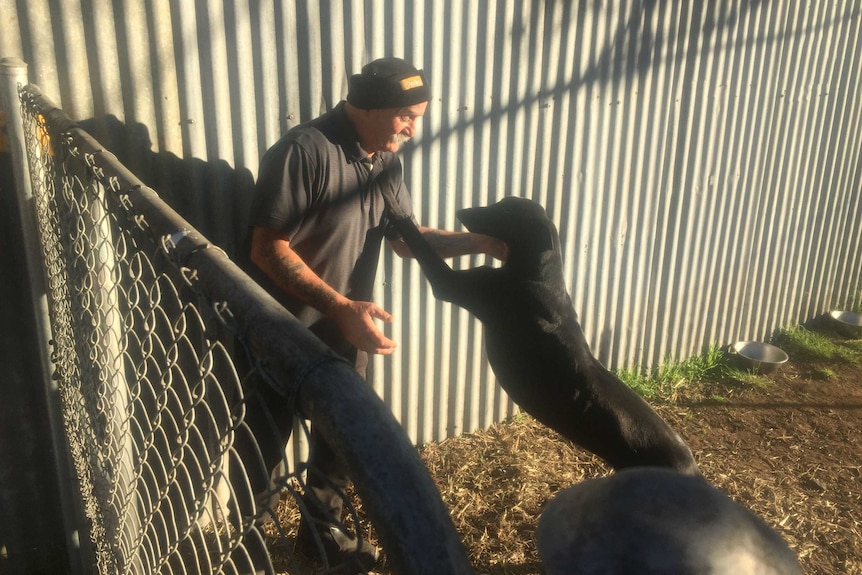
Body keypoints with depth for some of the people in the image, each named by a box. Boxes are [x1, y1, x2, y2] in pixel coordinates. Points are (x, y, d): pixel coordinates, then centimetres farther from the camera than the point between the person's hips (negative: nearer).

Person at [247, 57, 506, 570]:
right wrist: (342, 306, -30)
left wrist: (480, 243, -8)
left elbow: (406, 238, 5)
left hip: (346, 329, 8)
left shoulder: (386, 161, 2)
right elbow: (269, 249, -24)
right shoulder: (305, 152, -23)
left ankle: (321, 528, 42)